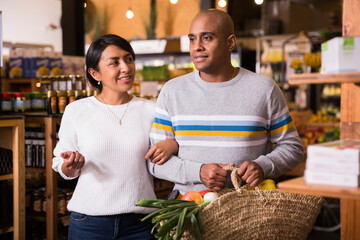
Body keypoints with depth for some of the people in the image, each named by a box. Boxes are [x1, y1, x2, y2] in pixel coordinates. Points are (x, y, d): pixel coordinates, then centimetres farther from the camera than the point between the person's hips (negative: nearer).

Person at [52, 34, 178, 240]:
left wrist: (173, 144, -9)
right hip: (89, 221, -1)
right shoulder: (76, 111, -1)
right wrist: (71, 164, -16)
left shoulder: (151, 111, 2)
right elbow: (63, 169, 6)